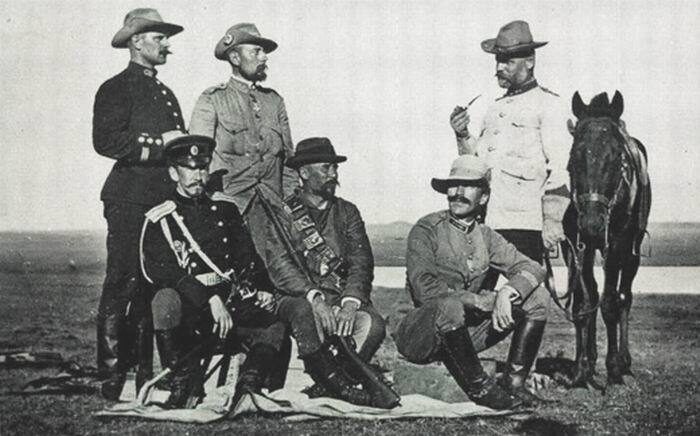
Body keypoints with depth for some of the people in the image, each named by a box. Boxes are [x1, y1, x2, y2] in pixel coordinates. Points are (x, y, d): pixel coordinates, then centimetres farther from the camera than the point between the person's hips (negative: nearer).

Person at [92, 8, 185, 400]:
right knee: (122, 286, -7)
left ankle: (144, 372, 12)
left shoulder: (165, 93, 25)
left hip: (166, 198, 7)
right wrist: (159, 144, -14)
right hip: (130, 201, -7)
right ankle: (111, 376, -1)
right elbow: (106, 141, -13)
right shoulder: (116, 89, 0)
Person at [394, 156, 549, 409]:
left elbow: (532, 268, 3)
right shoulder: (427, 229, -9)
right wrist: (486, 300, -20)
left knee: (537, 298, -4)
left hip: (464, 334, 6)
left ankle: (514, 382, -2)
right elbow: (424, 288, -21)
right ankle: (479, 388, -19)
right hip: (421, 336, -6)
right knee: (449, 305, -39)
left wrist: (507, 292, -19)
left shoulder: (485, 237, 10)